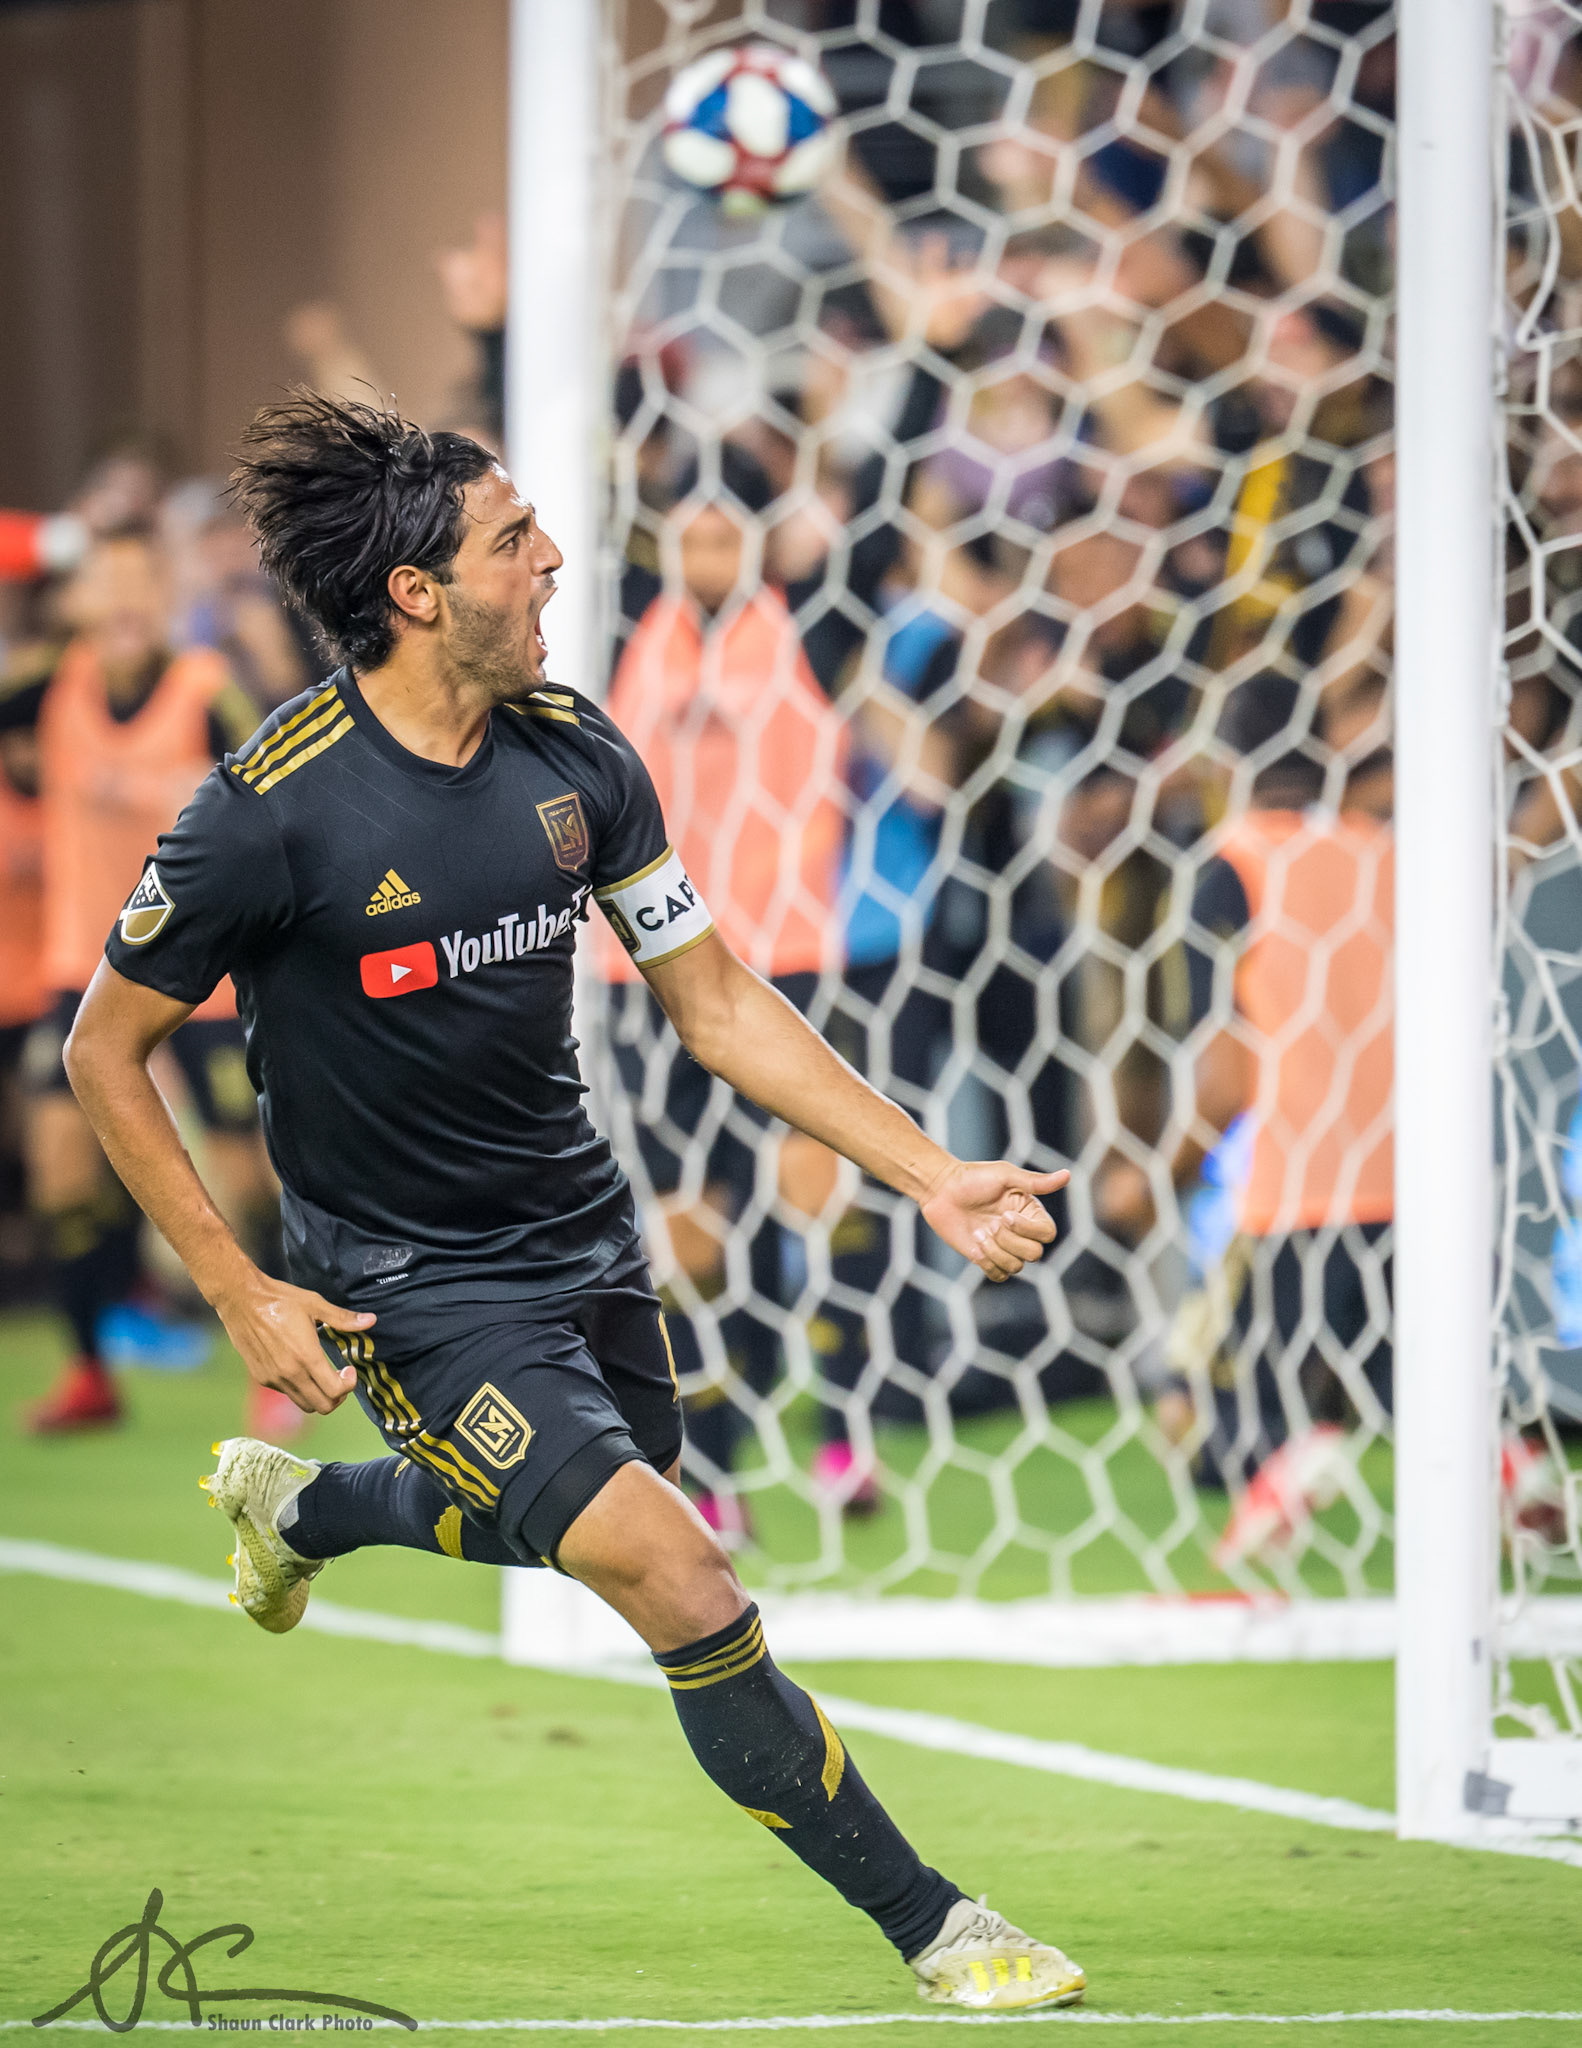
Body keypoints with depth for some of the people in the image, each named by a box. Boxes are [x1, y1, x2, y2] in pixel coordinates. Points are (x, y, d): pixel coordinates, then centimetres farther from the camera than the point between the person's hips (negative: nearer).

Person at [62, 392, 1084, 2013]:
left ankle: (294, 1508, 59)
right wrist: (241, 1294, -14)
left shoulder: (575, 758, -6)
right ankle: (927, 1923, -5)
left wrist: (930, 1177, -3)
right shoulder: (274, 812, -23)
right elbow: (104, 1052, -11)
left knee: (582, 1525, 30)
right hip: (414, 1288, -7)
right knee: (682, 1585, -19)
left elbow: (715, 1001, 3)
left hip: (582, 1238, 7)